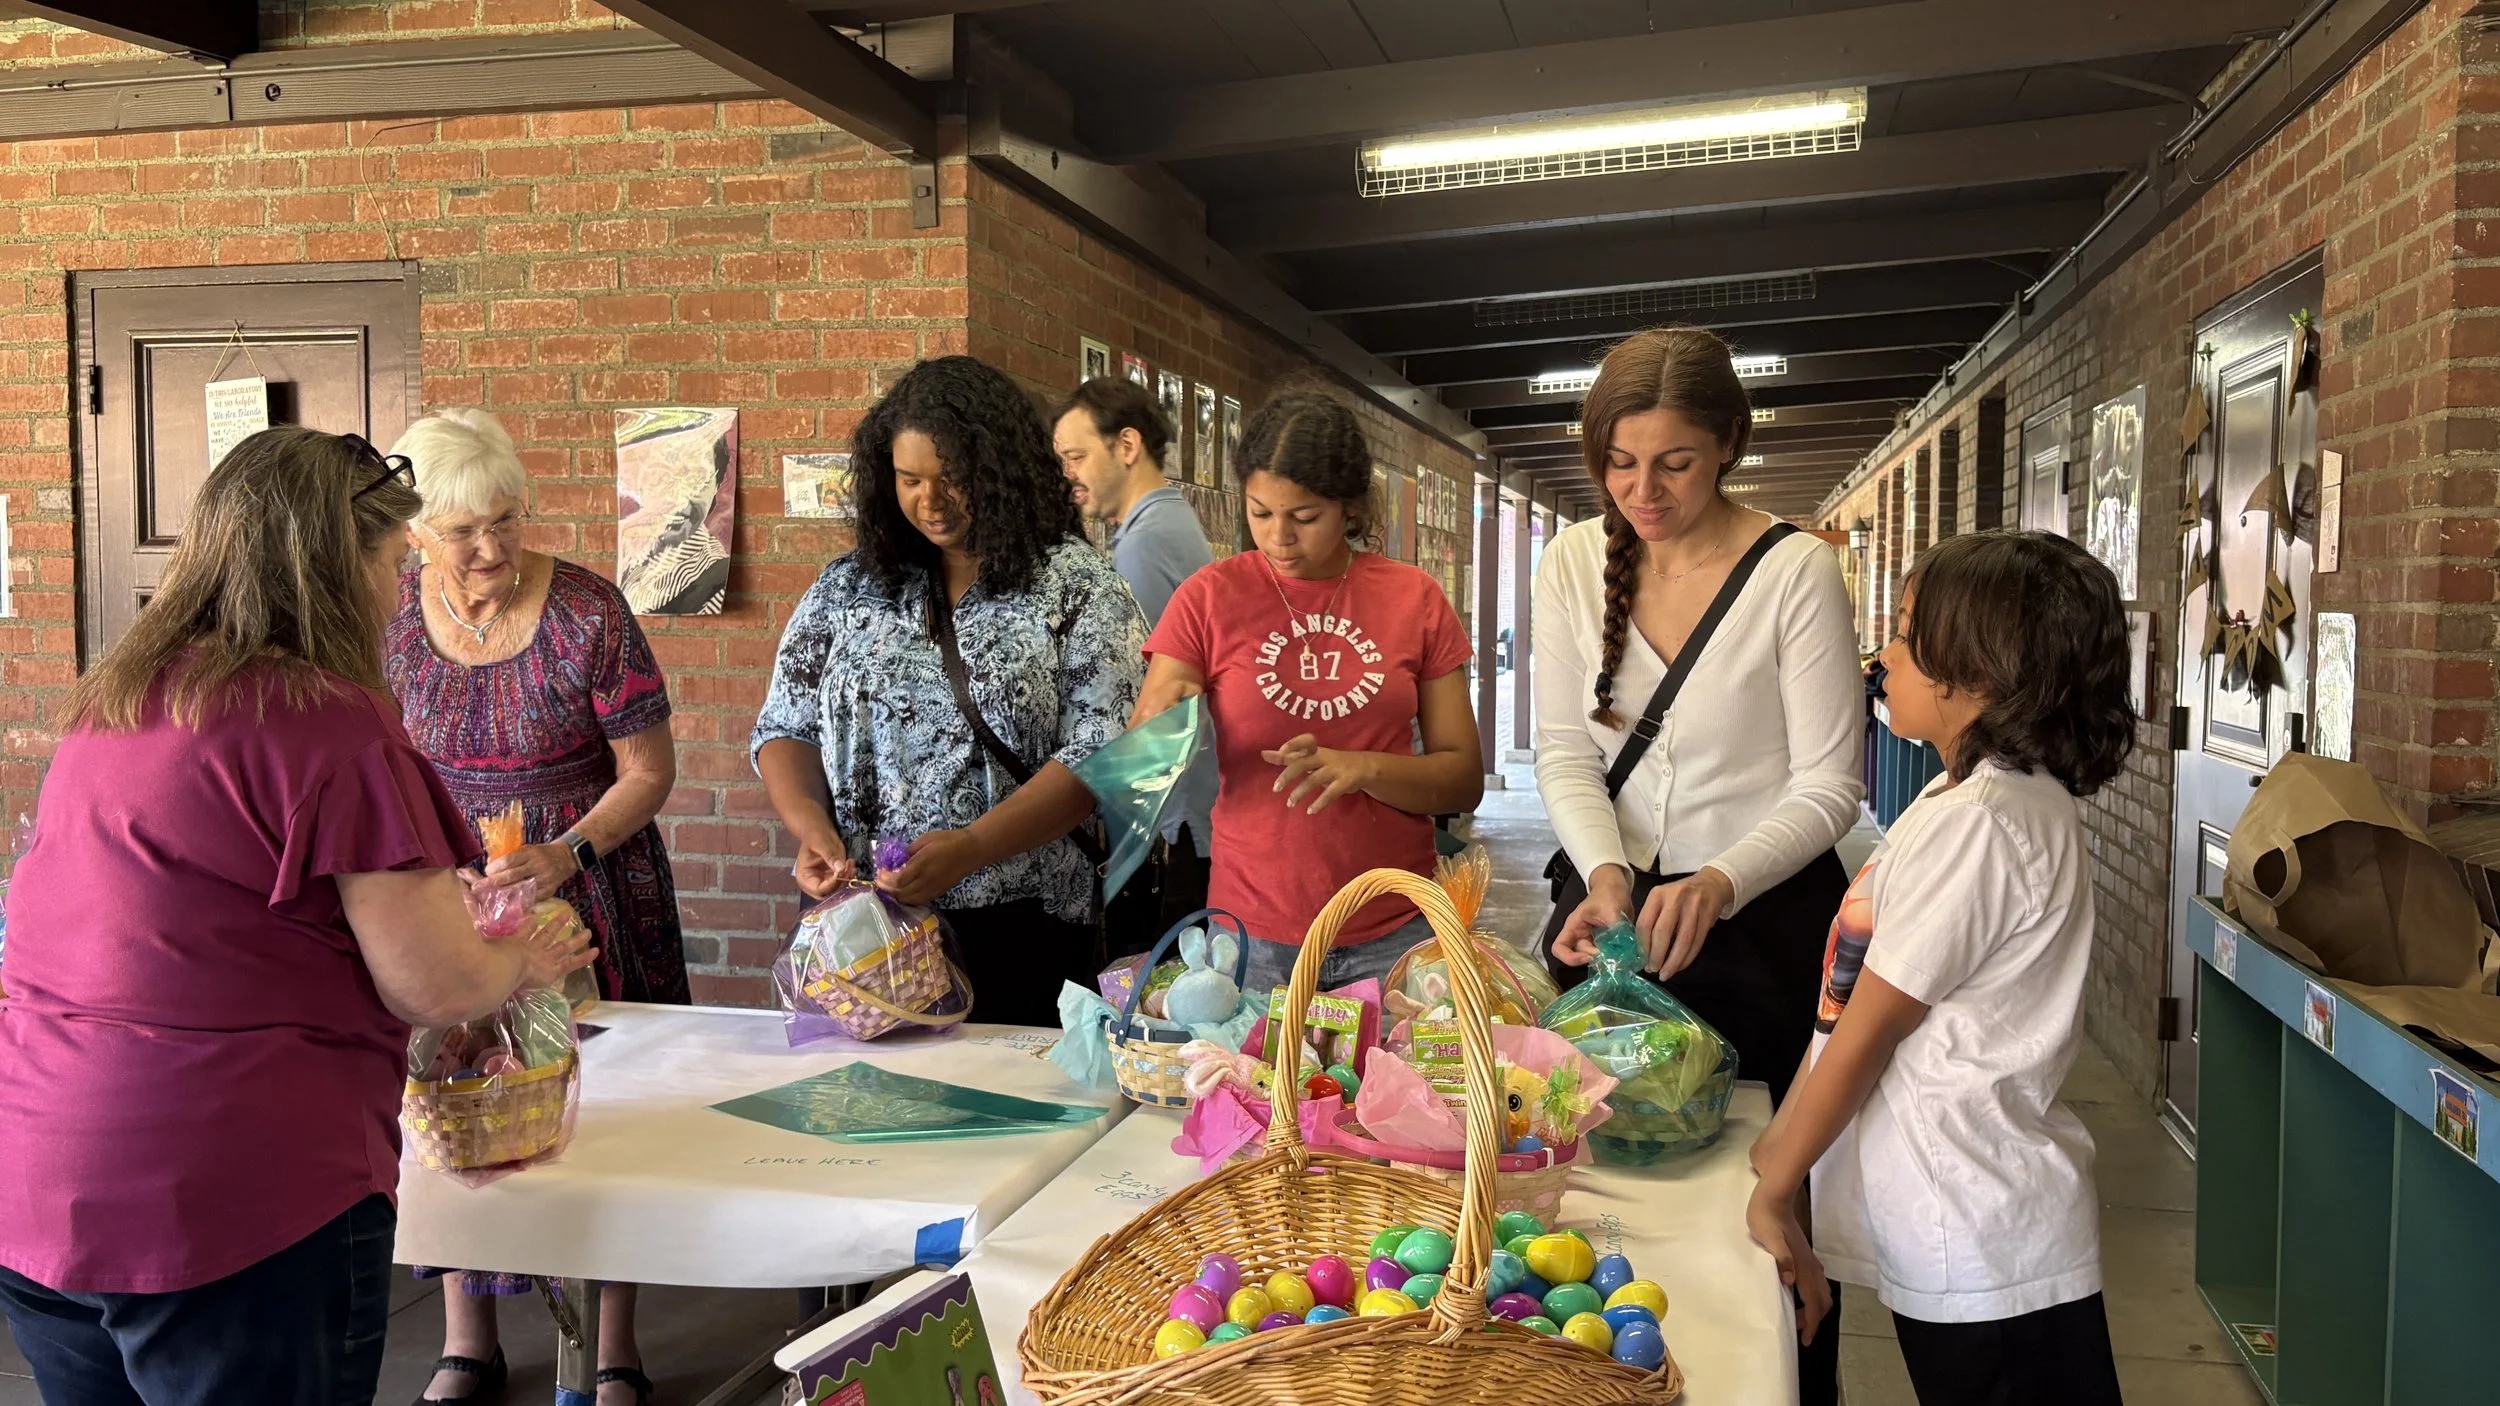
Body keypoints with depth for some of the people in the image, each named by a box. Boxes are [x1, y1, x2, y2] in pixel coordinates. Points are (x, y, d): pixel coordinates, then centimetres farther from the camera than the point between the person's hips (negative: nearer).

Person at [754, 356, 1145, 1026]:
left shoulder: (1077, 586, -3)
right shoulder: (847, 588, 8)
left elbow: (1099, 754, -12)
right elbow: (785, 732, 11)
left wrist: (967, 849, -23)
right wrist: (812, 827, -9)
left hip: (1023, 929, -3)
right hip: (866, 923, 3)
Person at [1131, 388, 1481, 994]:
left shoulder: (1415, 599, 2)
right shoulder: (1209, 598, -2)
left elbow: (1464, 780, 0)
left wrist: (1363, 769, -17)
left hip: (1394, 935, 1)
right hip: (1255, 935, -1)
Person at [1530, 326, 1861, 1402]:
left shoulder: (1796, 571, -14)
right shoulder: (1574, 562, -2)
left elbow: (1828, 787, -11)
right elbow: (1563, 752, -1)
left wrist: (1720, 883, -26)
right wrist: (1605, 875, -18)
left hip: (1764, 919, -3)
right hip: (1610, 905, 4)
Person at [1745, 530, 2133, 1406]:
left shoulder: (1979, 821, -21)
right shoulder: (1969, 797, 10)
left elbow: (1870, 1028, -18)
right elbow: (1851, 1002, 10)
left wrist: (1772, 1192, -10)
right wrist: (1780, 1140, 10)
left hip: (1980, 1249, -9)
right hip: (1958, 1233, 9)